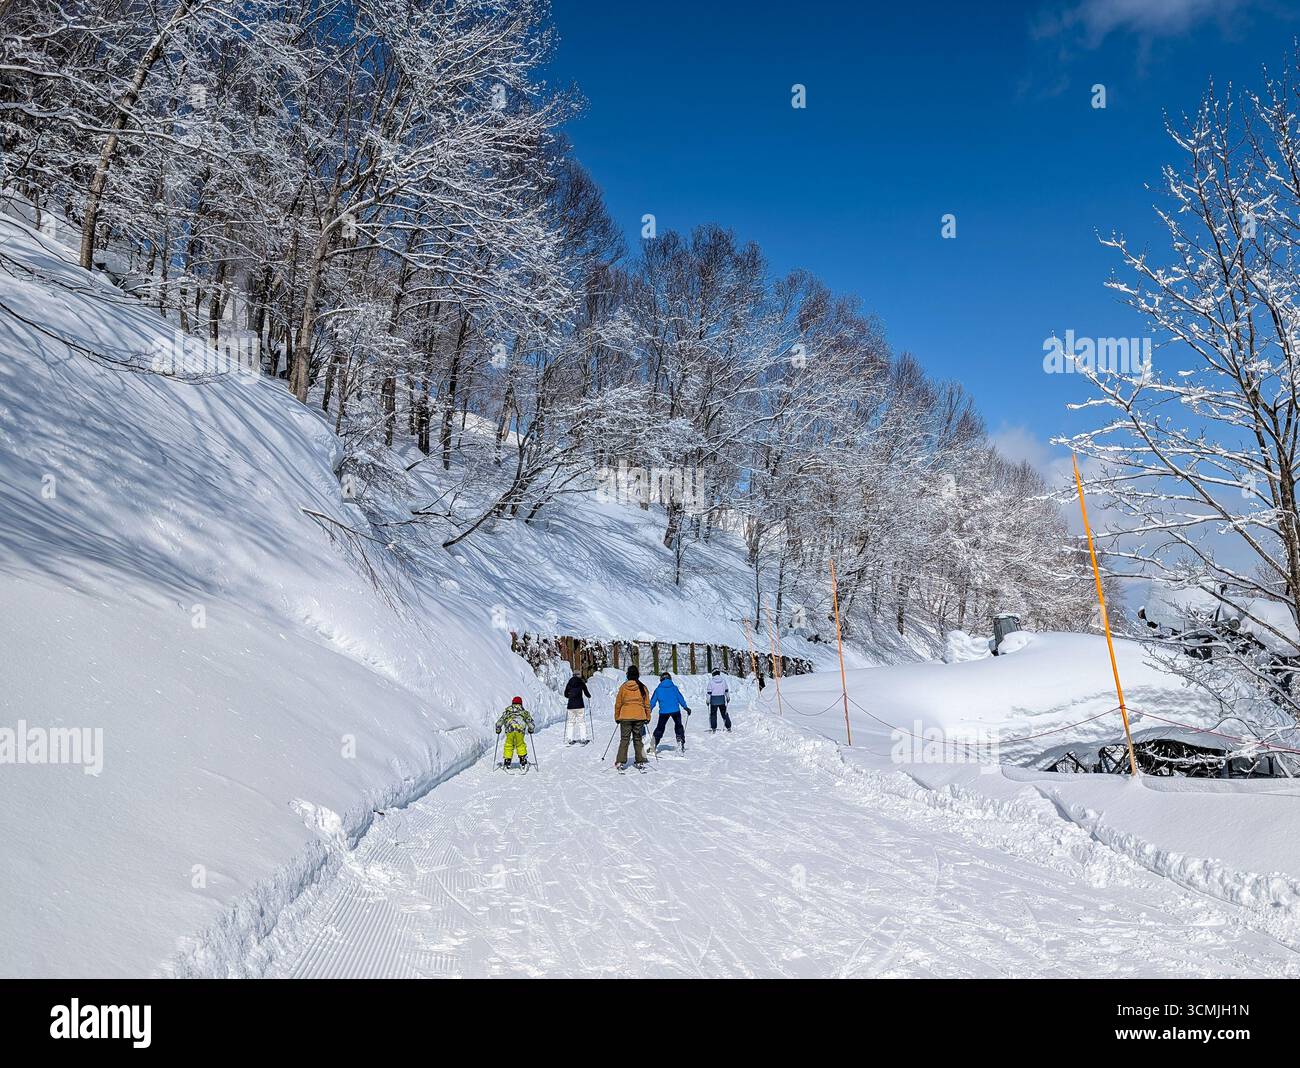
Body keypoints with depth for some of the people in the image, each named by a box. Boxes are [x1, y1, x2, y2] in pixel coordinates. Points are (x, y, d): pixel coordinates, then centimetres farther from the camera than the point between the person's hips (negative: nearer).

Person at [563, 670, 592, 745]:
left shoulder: (570, 682, 7)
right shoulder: (581, 682, -2)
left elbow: (566, 694, 12)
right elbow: (586, 693, -1)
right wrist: (589, 697, 20)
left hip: (571, 705, 3)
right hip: (579, 705, -3)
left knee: (570, 722, 9)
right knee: (581, 722, 3)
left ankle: (570, 739, 4)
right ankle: (583, 738, -1)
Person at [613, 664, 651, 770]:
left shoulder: (623, 687, -4)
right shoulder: (642, 688, -1)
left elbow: (618, 704, 1)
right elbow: (647, 704, 4)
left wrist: (617, 717, 11)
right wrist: (648, 717, 14)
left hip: (625, 717, -1)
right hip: (639, 717, 1)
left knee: (624, 739, 4)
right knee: (638, 739, 11)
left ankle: (620, 762, -1)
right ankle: (640, 762, 12)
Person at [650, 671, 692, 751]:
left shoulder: (658, 689, 5)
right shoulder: (674, 687, 5)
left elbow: (652, 701, 6)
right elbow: (680, 698, 6)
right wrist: (686, 707, 13)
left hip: (663, 712, 0)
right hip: (675, 710, 0)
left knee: (660, 727, 13)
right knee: (678, 726, 18)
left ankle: (654, 743, 6)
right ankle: (680, 741, 8)